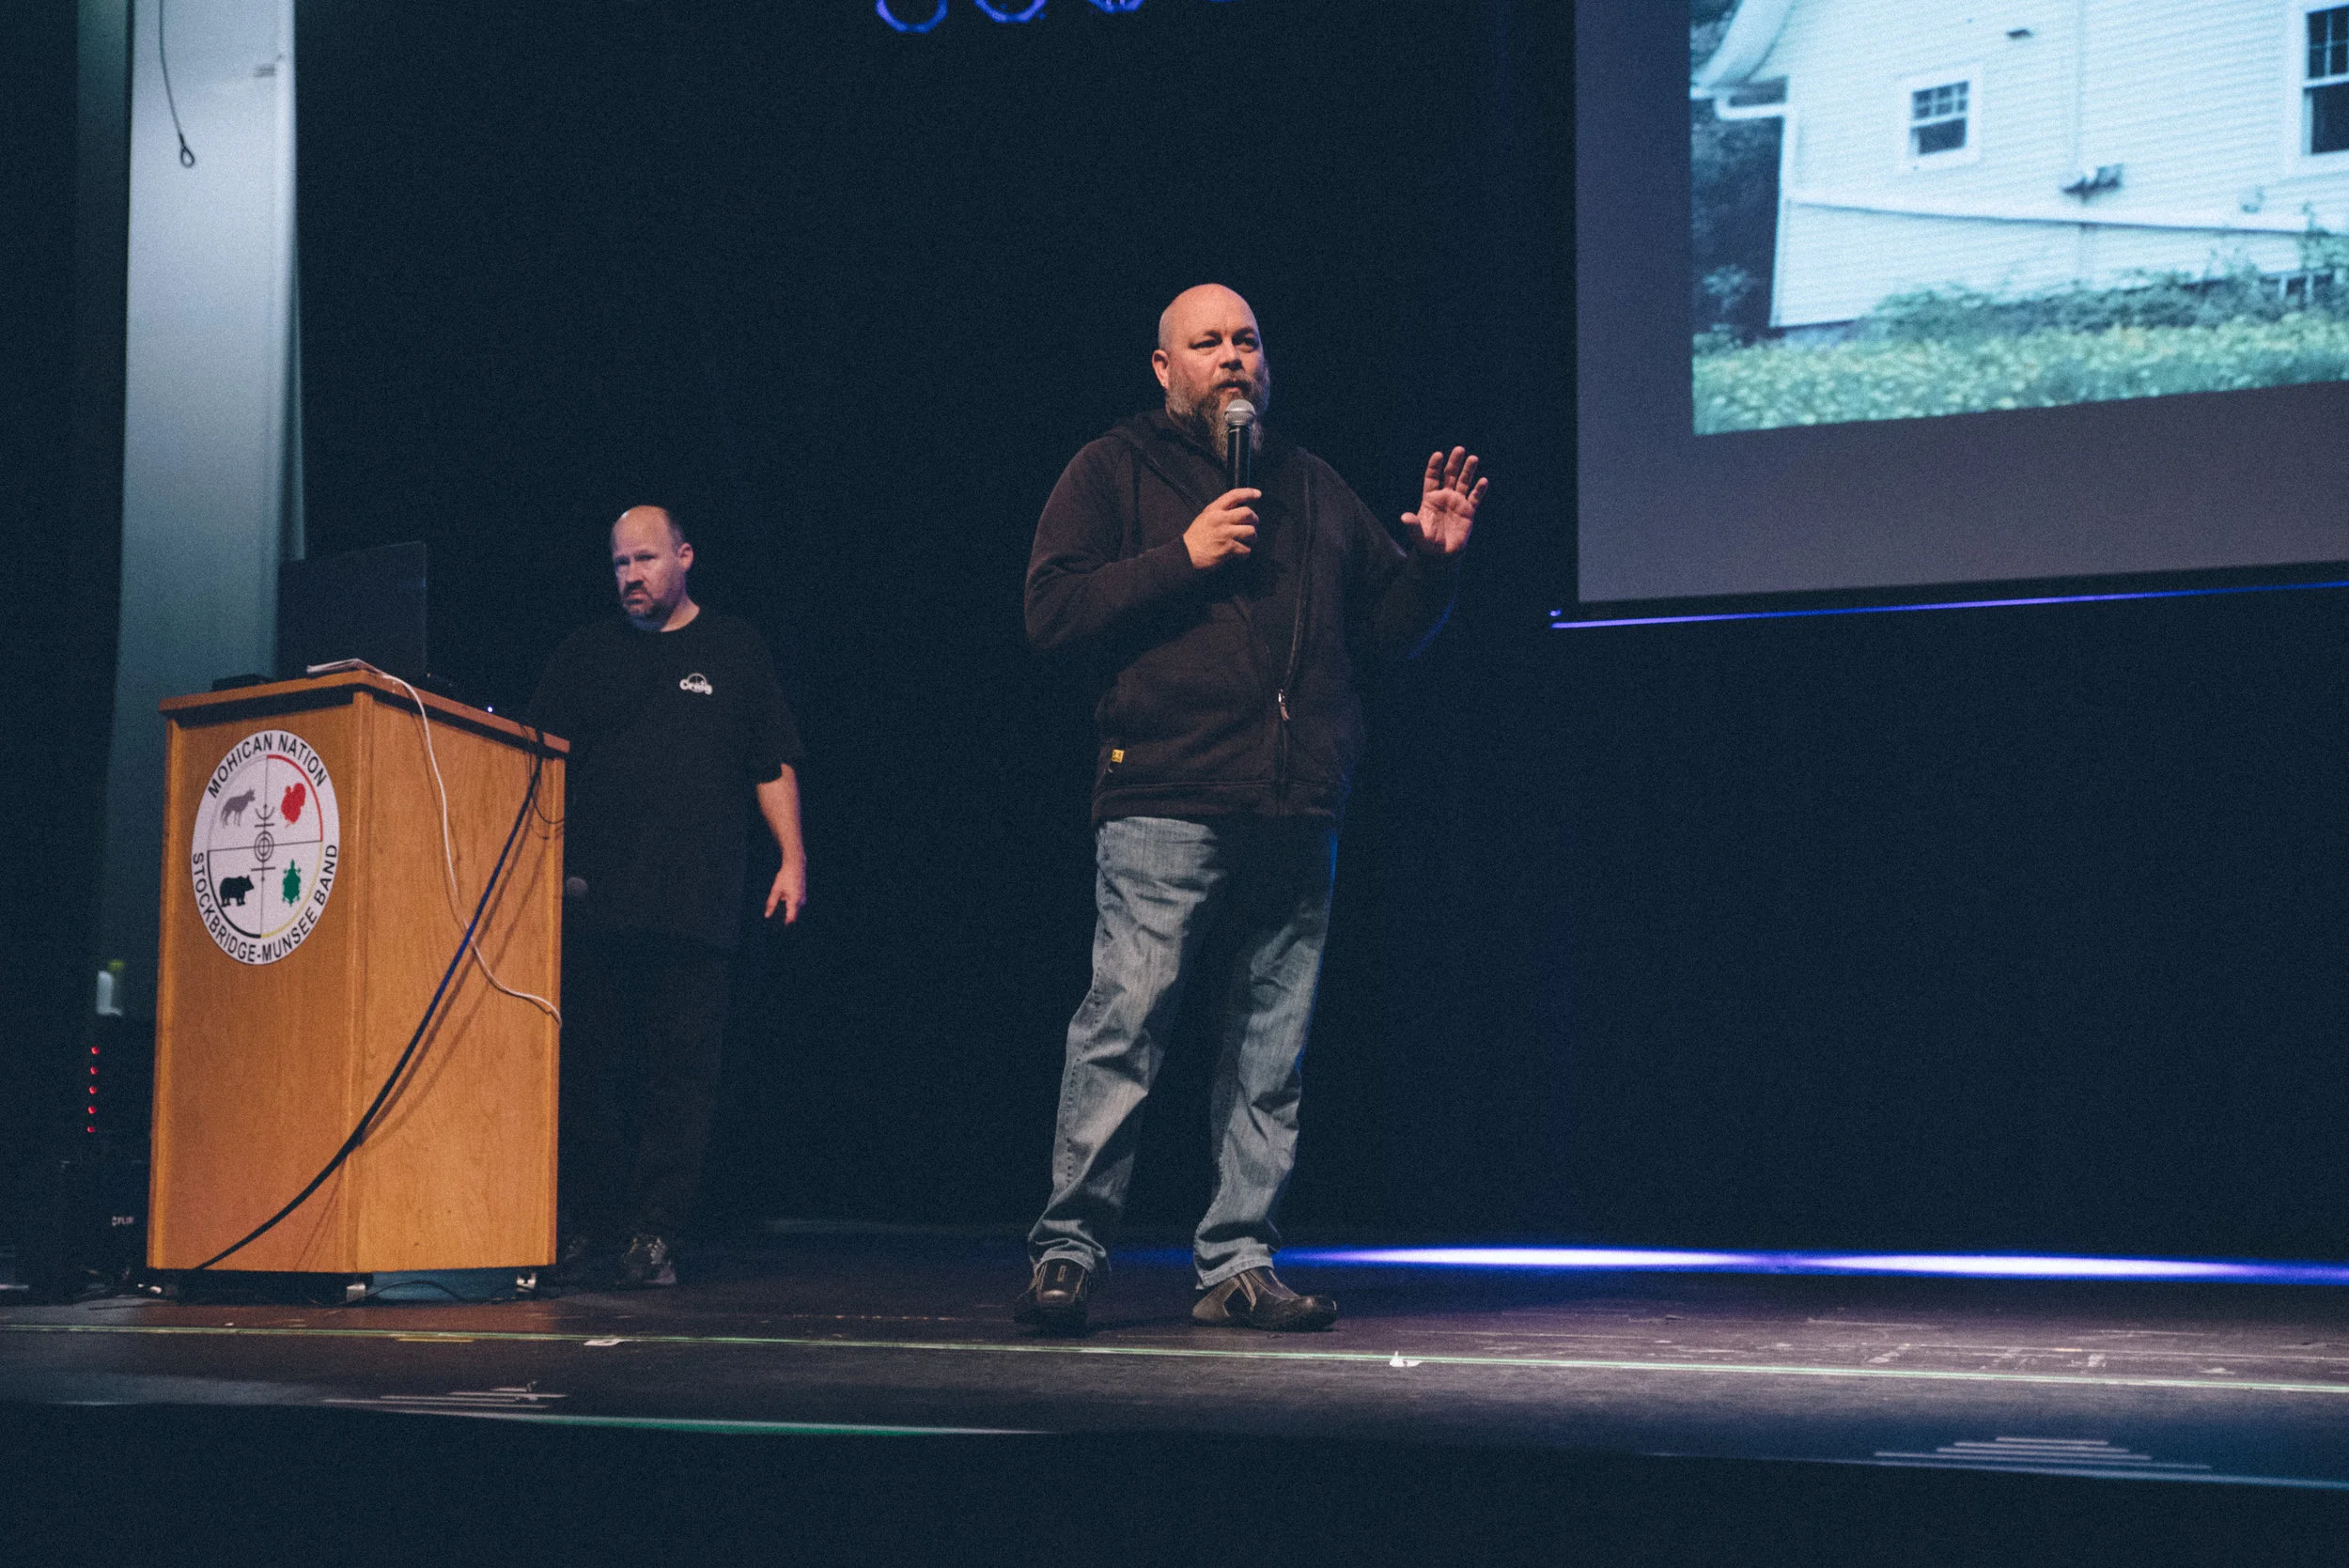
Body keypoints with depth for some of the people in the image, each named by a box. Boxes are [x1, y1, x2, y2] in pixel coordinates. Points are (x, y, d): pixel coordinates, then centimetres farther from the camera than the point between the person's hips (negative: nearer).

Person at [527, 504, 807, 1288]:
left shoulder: (735, 650, 14)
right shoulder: (586, 652, 16)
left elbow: (774, 765, 12)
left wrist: (791, 857, 3)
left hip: (699, 907, -1)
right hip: (595, 901, 1)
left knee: (681, 1072, -4)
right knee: (588, 1069, -2)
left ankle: (652, 1236, -1)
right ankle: (589, 1232, 3)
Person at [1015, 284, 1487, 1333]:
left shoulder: (1313, 487, 23)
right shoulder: (1114, 471, 9)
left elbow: (1384, 630, 27)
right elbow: (1053, 615, -3)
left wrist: (1432, 560, 9)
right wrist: (1183, 558, -9)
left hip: (1296, 815, 5)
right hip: (1165, 805, -5)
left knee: (1272, 1053, 4)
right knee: (1122, 1027, -9)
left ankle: (1237, 1264, 11)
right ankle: (1066, 1253, -1)